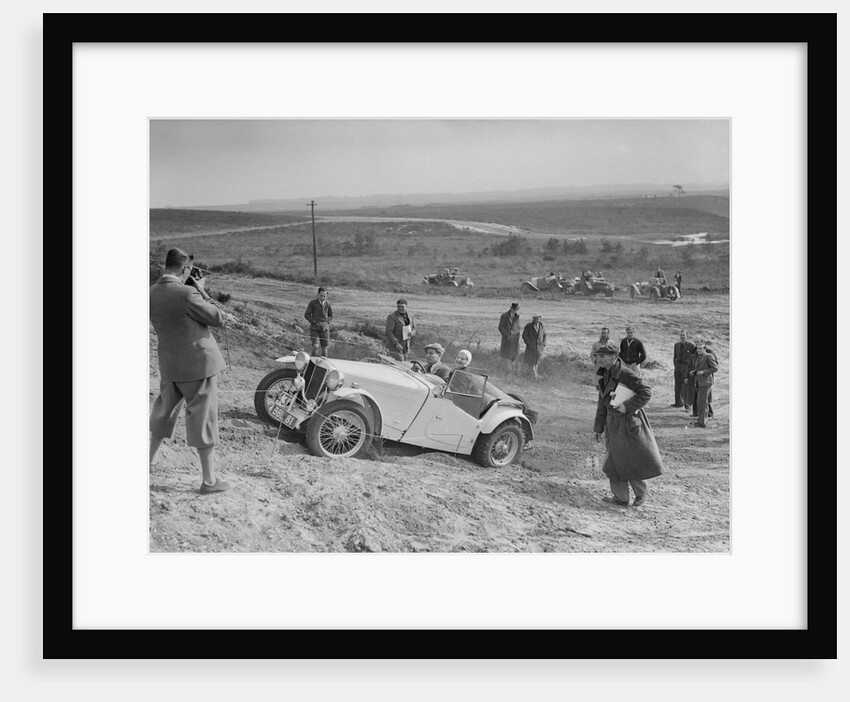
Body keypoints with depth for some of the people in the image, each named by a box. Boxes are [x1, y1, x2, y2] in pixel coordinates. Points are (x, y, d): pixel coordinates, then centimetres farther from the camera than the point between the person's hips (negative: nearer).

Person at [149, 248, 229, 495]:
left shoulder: (151, 294, -2)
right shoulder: (187, 294, -23)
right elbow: (218, 319, -13)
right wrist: (201, 291, -5)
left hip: (169, 365, 6)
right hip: (198, 364, -6)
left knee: (164, 410, 26)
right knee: (203, 419, 2)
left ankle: (150, 458, 42)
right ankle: (209, 480, 8)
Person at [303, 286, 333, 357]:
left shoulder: (328, 304, 3)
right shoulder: (313, 302, -4)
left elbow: (331, 316, 16)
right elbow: (307, 315, 0)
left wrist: (327, 323, 0)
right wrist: (314, 322, -9)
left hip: (325, 328, 2)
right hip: (314, 328, -2)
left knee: (324, 348, 5)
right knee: (315, 347, -16)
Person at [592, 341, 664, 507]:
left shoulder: (626, 374, -17)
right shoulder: (605, 376, 7)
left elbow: (646, 392, -20)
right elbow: (602, 404, 14)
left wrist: (628, 406, -23)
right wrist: (598, 427, 16)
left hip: (628, 423, -8)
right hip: (612, 424, 8)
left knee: (632, 461, 3)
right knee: (615, 461, 10)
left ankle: (641, 493, 23)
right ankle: (620, 497, 20)